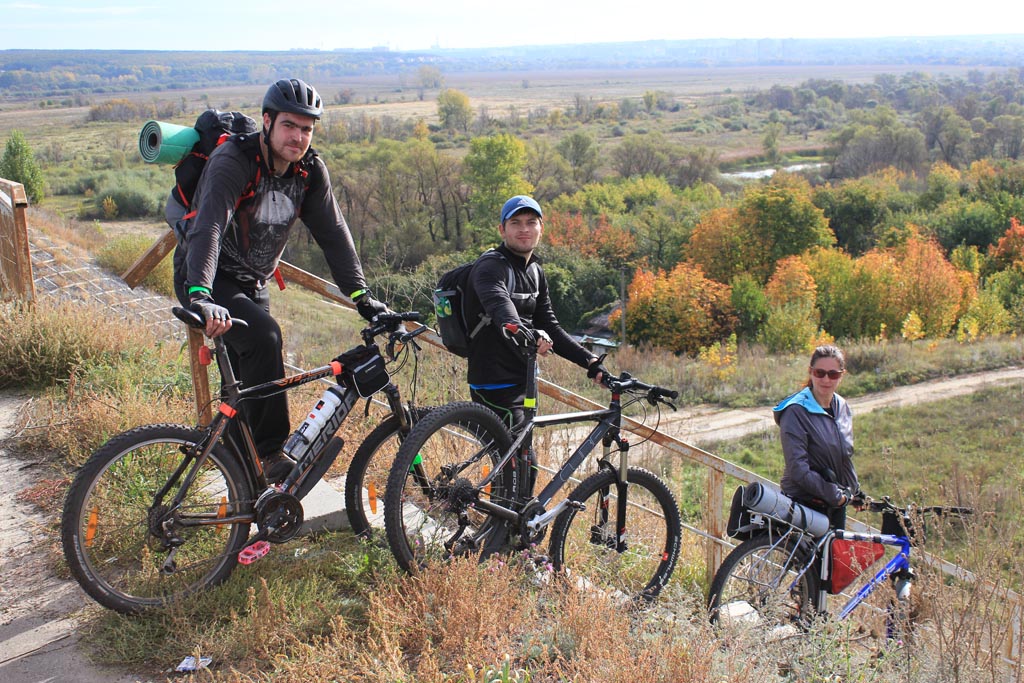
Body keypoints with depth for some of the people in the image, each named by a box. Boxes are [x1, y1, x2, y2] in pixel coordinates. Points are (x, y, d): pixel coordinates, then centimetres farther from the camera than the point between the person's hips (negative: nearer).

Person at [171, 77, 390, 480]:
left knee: (250, 384, 7)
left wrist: (362, 297, -15)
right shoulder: (232, 162, -24)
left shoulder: (310, 171, -5)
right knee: (263, 336, -31)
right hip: (205, 282, -6)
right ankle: (270, 453, -22)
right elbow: (208, 227, -38)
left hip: (253, 285, 6)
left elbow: (333, 234, -5)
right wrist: (200, 296, -53)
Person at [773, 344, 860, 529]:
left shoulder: (843, 407, 8)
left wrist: (854, 491, 14)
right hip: (804, 505, -7)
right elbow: (798, 469, -20)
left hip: (837, 506, 7)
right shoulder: (796, 411, -15)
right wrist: (835, 495, -16)